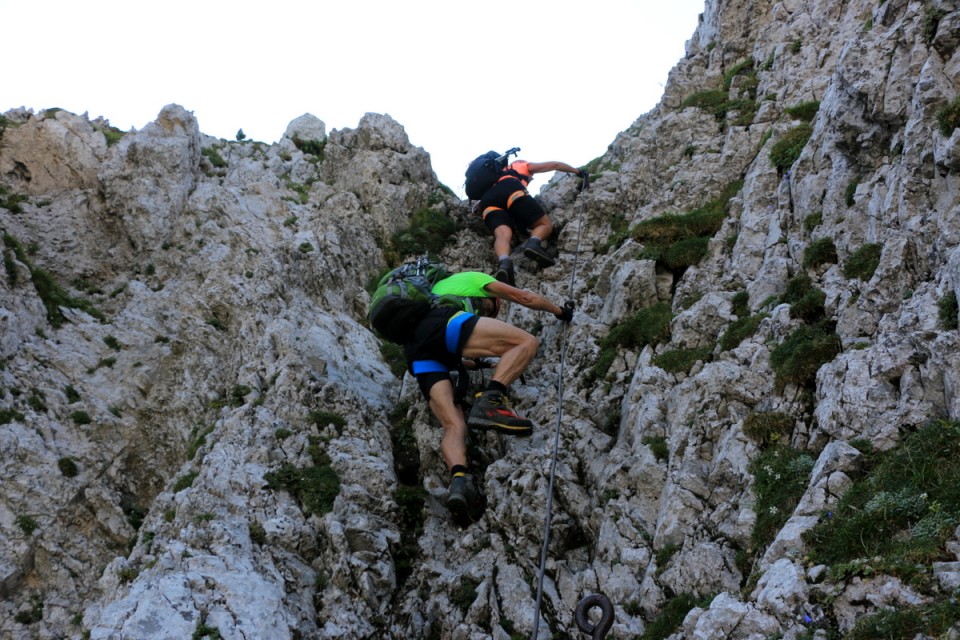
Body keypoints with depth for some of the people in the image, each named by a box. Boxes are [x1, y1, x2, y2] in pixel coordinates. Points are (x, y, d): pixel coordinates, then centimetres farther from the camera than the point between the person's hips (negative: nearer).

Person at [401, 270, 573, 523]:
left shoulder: (436, 290, 47)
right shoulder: (475, 279, 31)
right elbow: (527, 298, 30)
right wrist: (560, 311, 46)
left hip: (417, 354, 6)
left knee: (453, 425, -6)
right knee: (526, 341, -4)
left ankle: (459, 479, -37)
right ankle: (489, 401, -29)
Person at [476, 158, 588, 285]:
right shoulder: (523, 165, 37)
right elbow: (554, 165, 38)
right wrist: (578, 171, 52)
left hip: (487, 199, 3)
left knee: (503, 234, -20)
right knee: (545, 224, 5)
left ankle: (503, 263, -55)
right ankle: (533, 243, -31)